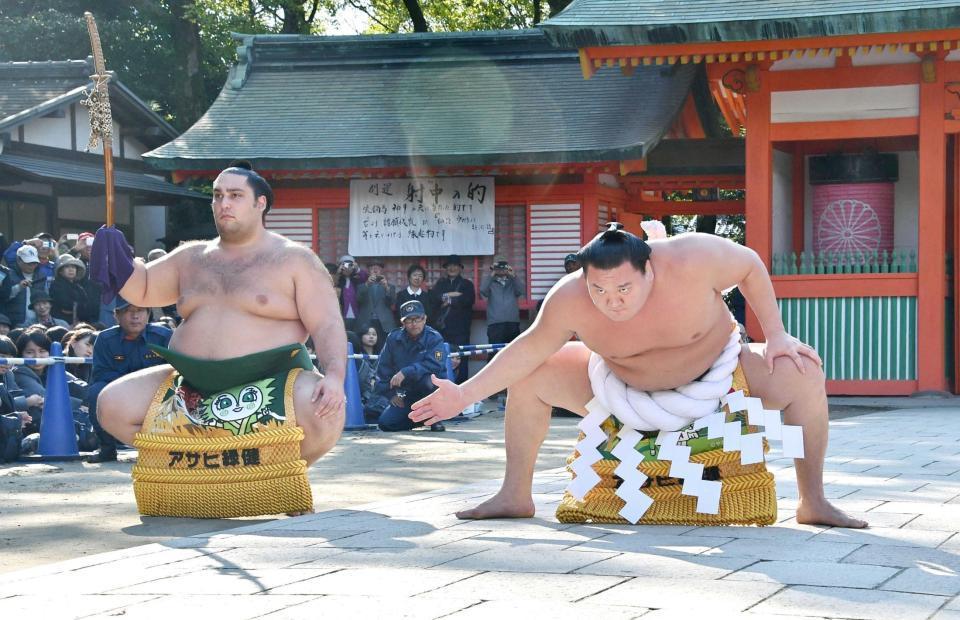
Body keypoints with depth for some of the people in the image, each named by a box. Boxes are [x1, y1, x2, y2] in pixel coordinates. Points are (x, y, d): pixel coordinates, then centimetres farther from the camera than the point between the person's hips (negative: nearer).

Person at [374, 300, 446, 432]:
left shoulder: (434, 338, -12)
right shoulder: (393, 338, -1)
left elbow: (434, 365, -26)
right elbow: (383, 368, 5)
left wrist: (406, 372, -34)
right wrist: (391, 394, -2)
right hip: (405, 395, 4)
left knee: (429, 379, -38)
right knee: (385, 423, -14)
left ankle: (435, 418, -11)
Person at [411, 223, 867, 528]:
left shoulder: (691, 259, -36)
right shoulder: (569, 299, -29)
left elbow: (751, 265, -17)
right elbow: (530, 348, -14)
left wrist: (776, 335, -17)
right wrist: (467, 393, -18)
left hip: (715, 370, -2)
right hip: (625, 385, 2)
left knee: (802, 375, -25)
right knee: (529, 379, -10)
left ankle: (813, 501, -10)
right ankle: (514, 496, 6)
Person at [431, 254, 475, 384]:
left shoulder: (467, 284, 12)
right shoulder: (440, 283, 19)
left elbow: (468, 300, -6)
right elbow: (434, 298, 2)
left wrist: (449, 301, -5)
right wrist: (449, 295, -10)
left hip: (460, 327, -2)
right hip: (442, 326, 2)